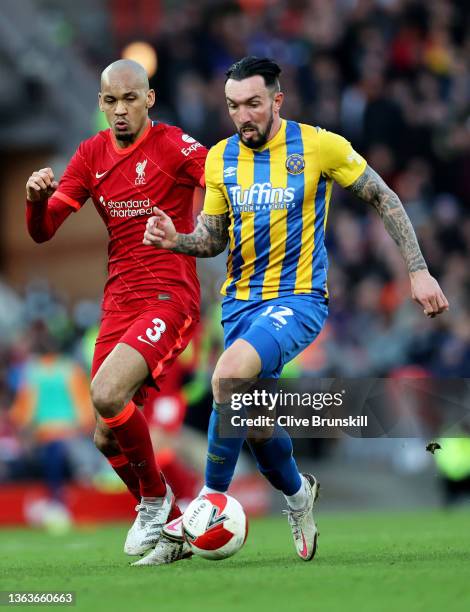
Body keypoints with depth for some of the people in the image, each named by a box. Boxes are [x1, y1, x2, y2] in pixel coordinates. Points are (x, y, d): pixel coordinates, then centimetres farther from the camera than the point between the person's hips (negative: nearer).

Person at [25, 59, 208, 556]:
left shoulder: (172, 145, -6)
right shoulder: (91, 154, 11)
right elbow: (42, 232, 10)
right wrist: (37, 198, -11)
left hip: (169, 297, -6)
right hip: (118, 305, 6)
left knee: (107, 394, -27)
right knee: (107, 438, 3)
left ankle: (155, 499, -4)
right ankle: (159, 516, 28)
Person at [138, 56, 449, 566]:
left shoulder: (318, 146, -8)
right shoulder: (220, 158, 4)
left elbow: (385, 200, 1)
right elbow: (213, 239, 11)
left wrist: (418, 270, -2)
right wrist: (175, 240, -11)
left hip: (298, 299, -5)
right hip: (240, 302, 5)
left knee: (229, 375, -29)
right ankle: (297, 494, 42)